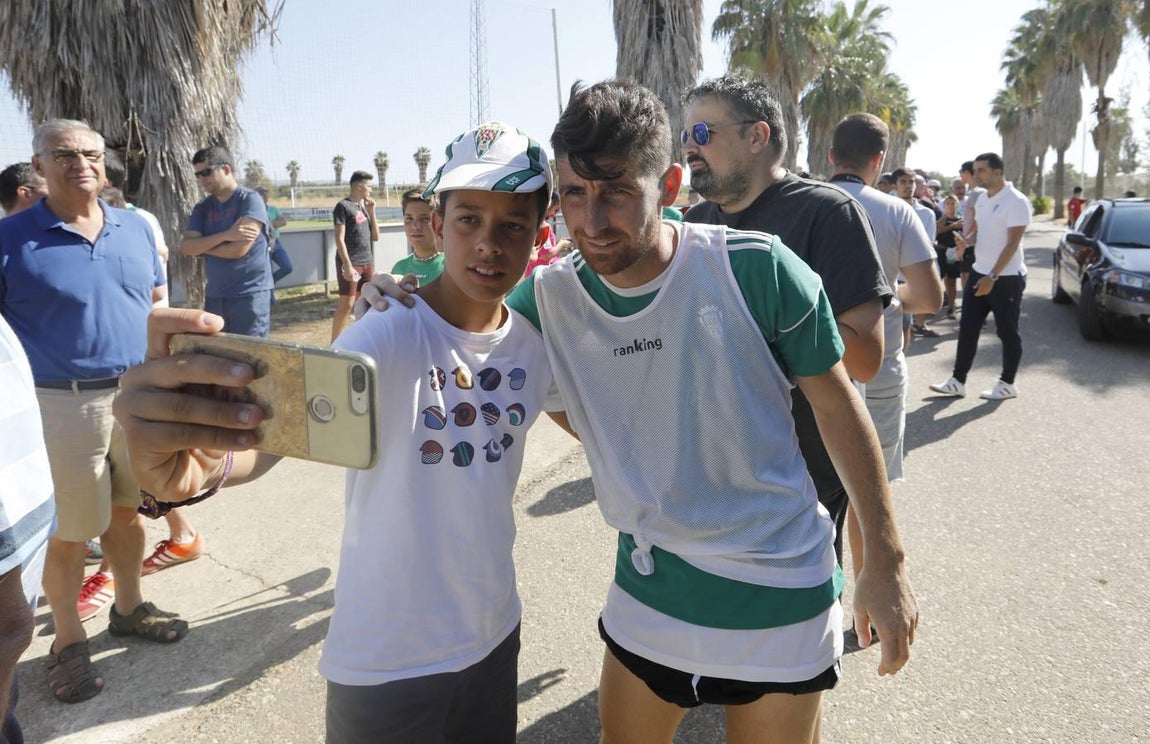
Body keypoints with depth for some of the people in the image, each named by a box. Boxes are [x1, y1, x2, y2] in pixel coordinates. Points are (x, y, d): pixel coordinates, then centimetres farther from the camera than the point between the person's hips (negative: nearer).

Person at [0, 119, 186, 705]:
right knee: (67, 530, 6)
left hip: (139, 394, 4)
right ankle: (68, 642, 24)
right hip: (62, 405, -4)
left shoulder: (136, 229, 8)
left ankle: (128, 608, 37)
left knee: (127, 509, 17)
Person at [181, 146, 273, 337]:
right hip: (214, 296, 6)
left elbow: (239, 249, -16)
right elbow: (186, 247, -2)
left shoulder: (250, 200, -8)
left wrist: (201, 245, 0)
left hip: (249, 295, -6)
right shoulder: (202, 207, 11)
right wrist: (225, 235, -16)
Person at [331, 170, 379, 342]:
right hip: (351, 263, -7)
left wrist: (371, 212, 4)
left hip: (368, 262, 7)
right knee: (346, 304, -8)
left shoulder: (364, 206, 14)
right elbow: (339, 239, -12)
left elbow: (375, 236, 13)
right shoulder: (343, 206, -7)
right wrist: (347, 265, -18)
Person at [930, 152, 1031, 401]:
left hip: (1007, 278, -8)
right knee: (967, 329, 7)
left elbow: (1013, 243, -18)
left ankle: (1007, 384, 15)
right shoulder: (982, 199, 10)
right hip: (979, 273, 8)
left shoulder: (1016, 201, -14)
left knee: (1008, 333, 4)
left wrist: (993, 276, -22)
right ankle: (958, 382, 12)